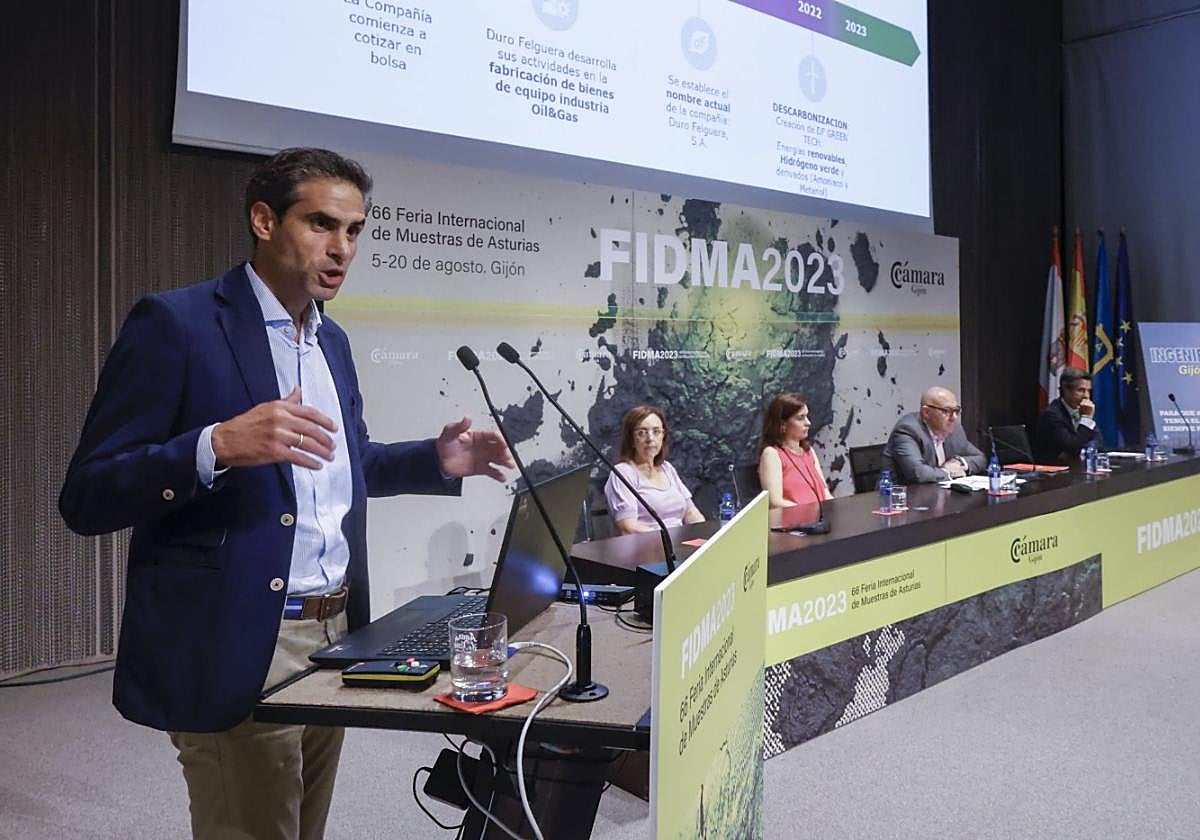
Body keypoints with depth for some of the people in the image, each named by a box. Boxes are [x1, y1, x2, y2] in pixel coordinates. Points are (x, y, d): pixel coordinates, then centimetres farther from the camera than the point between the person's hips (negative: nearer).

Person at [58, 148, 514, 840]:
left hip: (335, 634, 7)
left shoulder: (332, 340, 11)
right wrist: (218, 444, -30)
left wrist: (437, 459, 5)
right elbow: (87, 497, -14)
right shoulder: (177, 323, -12)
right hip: (236, 652, -7)